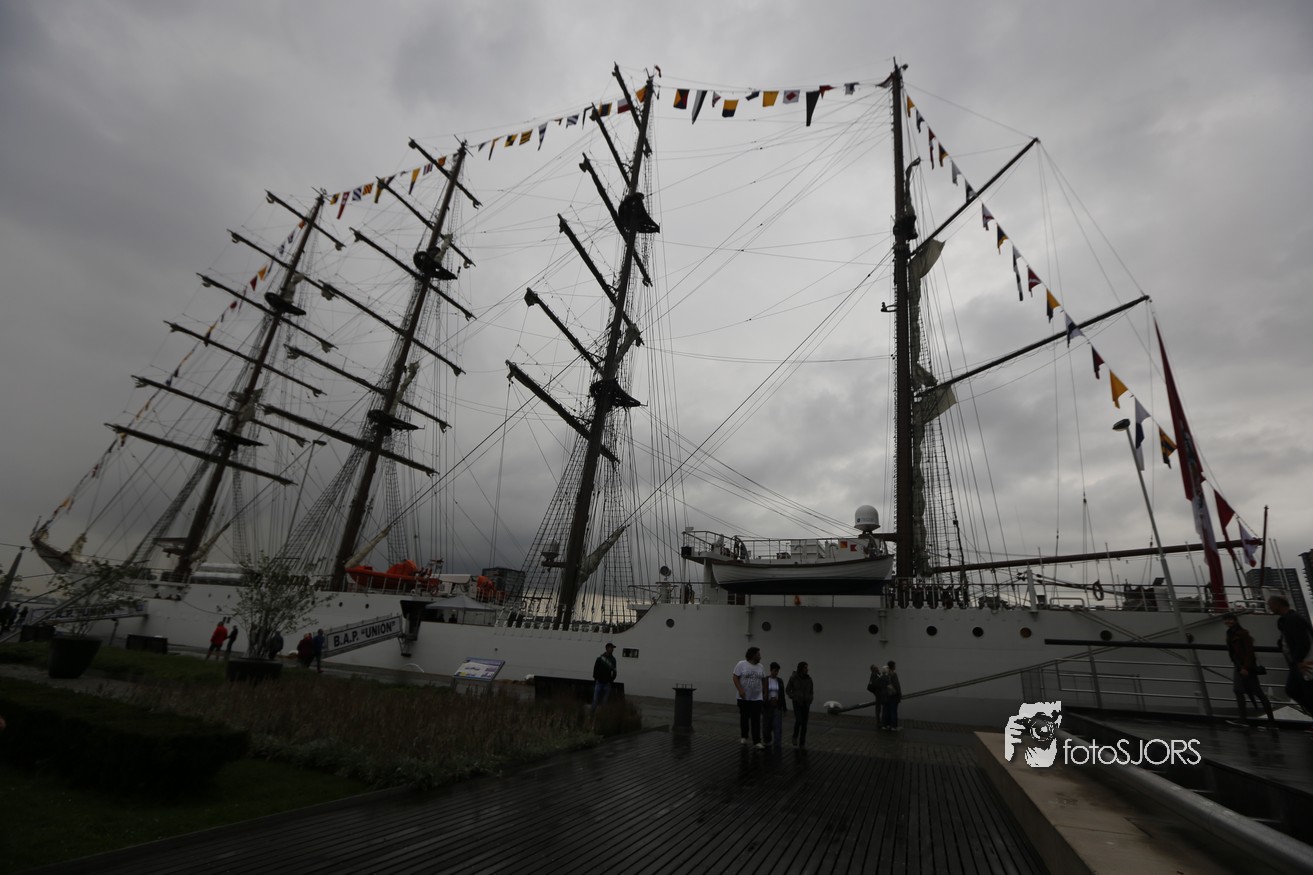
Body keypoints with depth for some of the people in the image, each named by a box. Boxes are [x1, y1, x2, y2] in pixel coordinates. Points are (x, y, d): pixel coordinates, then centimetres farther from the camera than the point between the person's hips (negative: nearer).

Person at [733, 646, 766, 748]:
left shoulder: (760, 666, 4)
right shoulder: (741, 664, -10)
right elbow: (735, 678, -11)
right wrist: (740, 690, -21)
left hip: (757, 698, 2)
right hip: (744, 698, -2)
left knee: (756, 720, -3)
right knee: (744, 718, 12)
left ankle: (757, 741, -3)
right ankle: (743, 737, 28)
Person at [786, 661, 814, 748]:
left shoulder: (808, 679, 2)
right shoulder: (793, 678, -9)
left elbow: (811, 691, 13)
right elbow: (787, 690, -2)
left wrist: (810, 700, -1)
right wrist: (794, 698, -11)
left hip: (806, 704, 4)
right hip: (797, 703, -4)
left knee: (804, 723, 2)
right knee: (799, 720, -18)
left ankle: (802, 743, 11)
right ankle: (795, 737, 7)